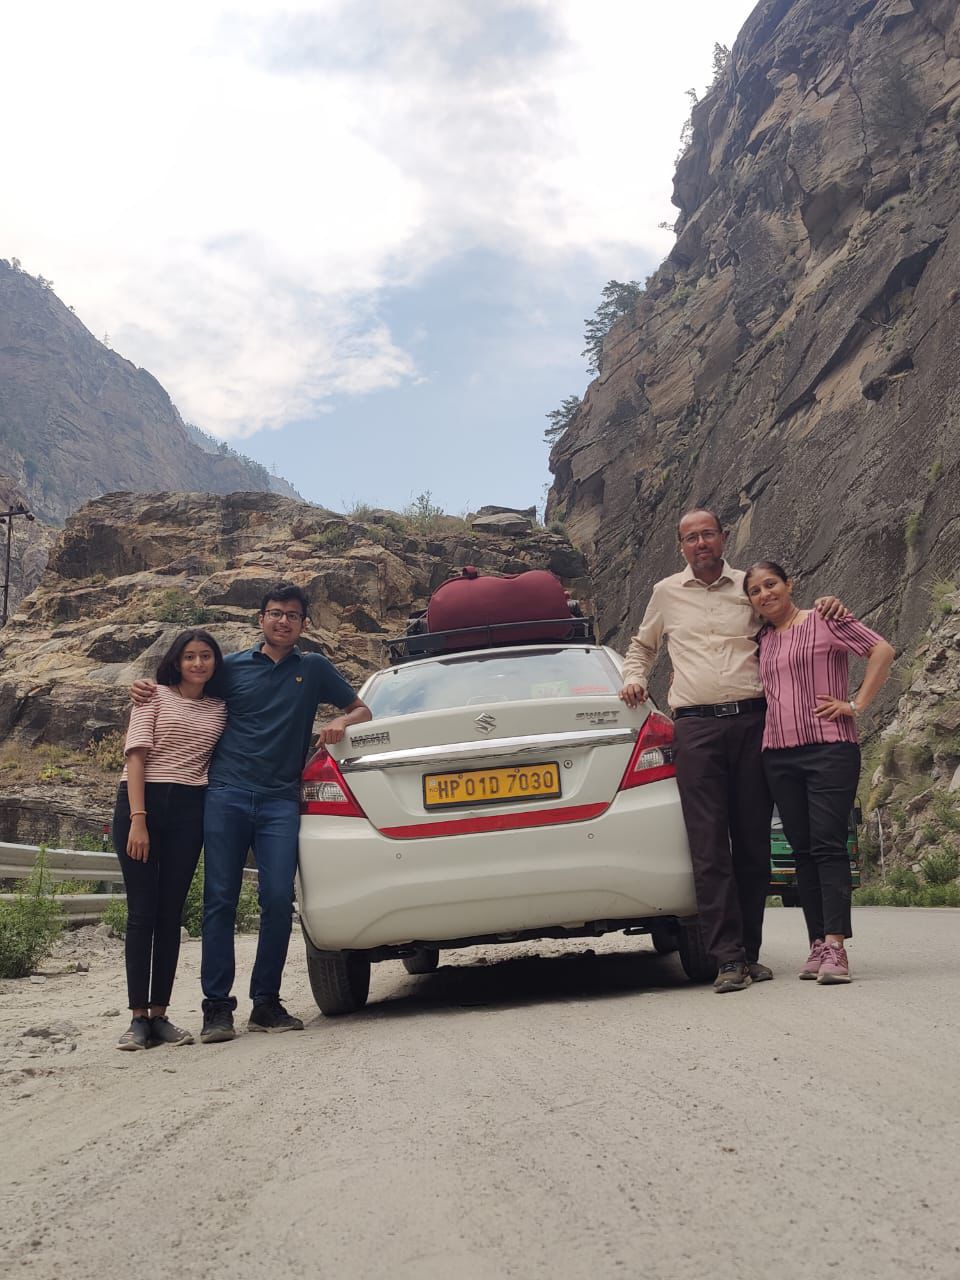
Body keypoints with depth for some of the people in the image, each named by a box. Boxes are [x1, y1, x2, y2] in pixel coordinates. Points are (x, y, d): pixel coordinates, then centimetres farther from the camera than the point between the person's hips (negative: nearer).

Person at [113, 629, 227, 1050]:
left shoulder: (220, 709, 15)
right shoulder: (156, 696, 4)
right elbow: (136, 756, -4)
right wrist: (137, 820, -14)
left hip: (188, 810, 3)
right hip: (141, 803, -3)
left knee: (170, 913, 4)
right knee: (142, 912, -3)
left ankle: (160, 1015, 9)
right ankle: (139, 1018, 0)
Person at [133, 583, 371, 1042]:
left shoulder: (315, 668, 14)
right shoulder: (233, 667, 13)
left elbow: (362, 710, 19)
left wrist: (340, 723, -3)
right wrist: (146, 690, 6)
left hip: (280, 801, 0)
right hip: (227, 795, 0)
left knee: (279, 901, -6)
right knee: (219, 900, -3)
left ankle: (266, 1003, 6)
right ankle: (217, 1006, 2)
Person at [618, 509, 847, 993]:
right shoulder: (666, 594, 16)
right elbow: (642, 646, 30)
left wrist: (824, 608, 8)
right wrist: (634, 679, 11)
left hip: (751, 721, 1)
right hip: (696, 726, -1)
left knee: (753, 841, 1)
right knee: (709, 844, -9)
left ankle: (749, 952, 10)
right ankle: (728, 958, -8)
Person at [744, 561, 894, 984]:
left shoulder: (824, 622, -1)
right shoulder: (761, 639, 15)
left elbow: (882, 650, -6)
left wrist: (856, 705, -11)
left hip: (829, 748, -6)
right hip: (779, 755, 6)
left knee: (828, 845, -11)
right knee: (802, 850, 5)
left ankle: (836, 947, -13)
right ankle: (818, 944, 9)